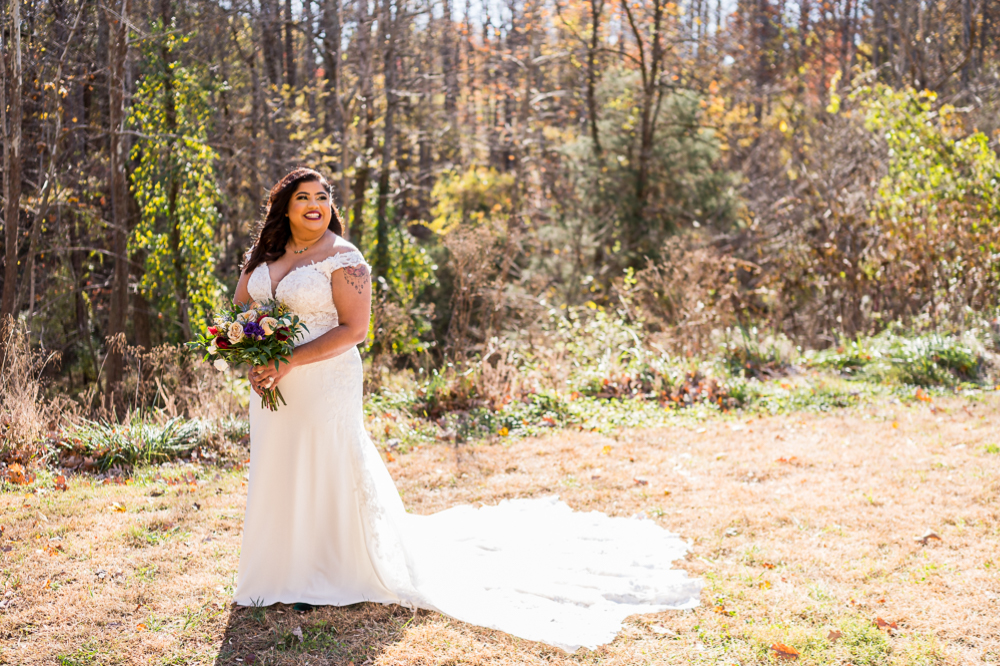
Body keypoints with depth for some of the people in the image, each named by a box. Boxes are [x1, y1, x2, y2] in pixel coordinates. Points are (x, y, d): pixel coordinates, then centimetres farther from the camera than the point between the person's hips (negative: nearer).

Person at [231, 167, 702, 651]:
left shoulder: (343, 258, -12)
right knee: (280, 476, 17)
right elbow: (239, 310, 12)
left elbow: (354, 329, -18)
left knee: (329, 475, 2)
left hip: (326, 383, -7)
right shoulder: (264, 255, 8)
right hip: (274, 385, 7)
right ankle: (286, 567, 35)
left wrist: (291, 361, -23)